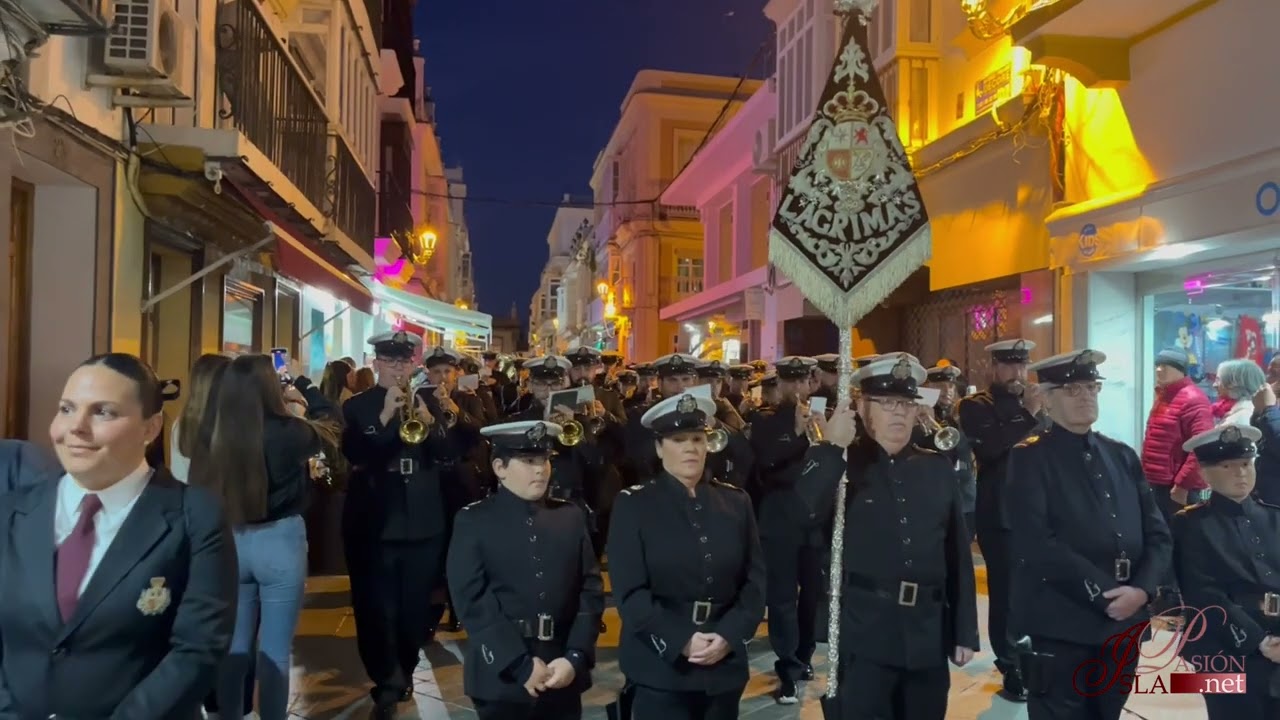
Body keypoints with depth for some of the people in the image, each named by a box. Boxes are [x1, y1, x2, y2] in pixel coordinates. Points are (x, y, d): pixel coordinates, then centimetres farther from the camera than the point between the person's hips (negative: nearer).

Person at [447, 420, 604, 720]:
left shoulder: (571, 517, 6)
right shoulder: (473, 521, -3)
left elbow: (591, 590, 3)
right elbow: (472, 602, -10)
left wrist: (575, 658, -9)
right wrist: (521, 665, -14)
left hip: (564, 676, 3)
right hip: (502, 679, -3)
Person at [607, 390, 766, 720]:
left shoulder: (736, 502, 6)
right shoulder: (633, 504, -4)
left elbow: (755, 580, 4)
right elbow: (629, 591, -9)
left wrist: (729, 636, -10)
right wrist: (680, 642, -16)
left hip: (725, 665, 3)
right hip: (659, 669, -3)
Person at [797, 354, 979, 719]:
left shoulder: (938, 467, 8)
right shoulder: (844, 464, -3)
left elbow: (958, 553, 9)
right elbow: (801, 512, -22)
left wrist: (965, 632, 8)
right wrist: (831, 448, -24)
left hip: (929, 637, 4)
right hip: (864, 636, -4)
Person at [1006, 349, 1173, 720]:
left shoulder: (1123, 456, 13)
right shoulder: (1029, 458, -6)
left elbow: (1158, 533, 8)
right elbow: (1037, 544, -17)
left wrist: (1141, 589, -9)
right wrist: (1104, 593, -17)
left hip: (1123, 624, 6)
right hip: (1059, 627, -6)